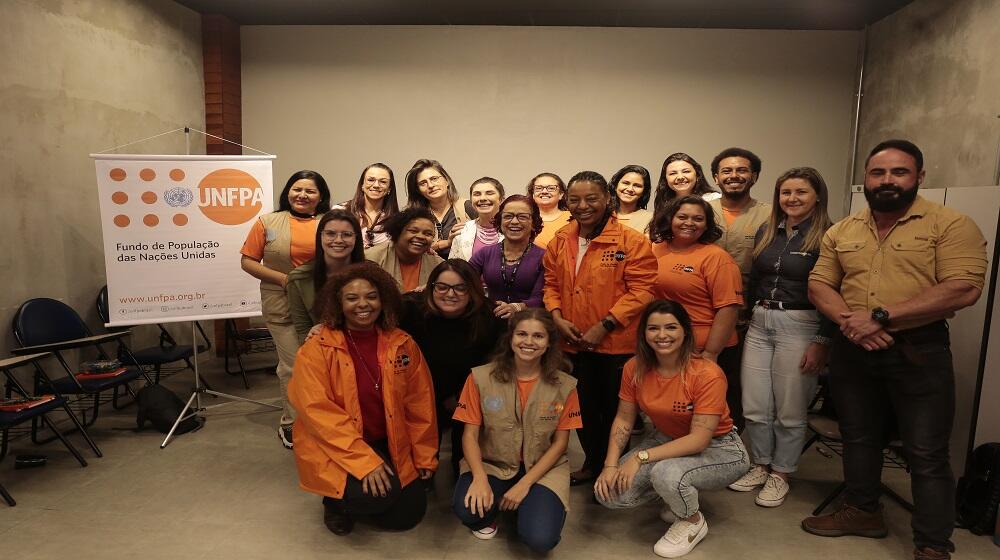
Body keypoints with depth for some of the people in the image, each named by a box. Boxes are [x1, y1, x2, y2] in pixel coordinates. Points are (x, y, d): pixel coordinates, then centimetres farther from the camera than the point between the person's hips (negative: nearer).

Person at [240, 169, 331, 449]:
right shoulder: (268, 222, 3)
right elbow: (247, 261, 2)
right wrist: (282, 278, -10)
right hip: (282, 305, -1)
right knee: (293, 365, 3)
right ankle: (290, 423, 22)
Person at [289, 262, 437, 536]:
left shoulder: (402, 345, -2)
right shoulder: (316, 349, -13)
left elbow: (420, 404, 5)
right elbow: (319, 412, -20)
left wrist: (424, 457, 7)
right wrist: (364, 461, -26)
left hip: (389, 446, 5)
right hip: (335, 449, -4)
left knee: (408, 514, 2)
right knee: (376, 496, -28)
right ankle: (336, 501, 7)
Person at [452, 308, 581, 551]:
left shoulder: (564, 385, -8)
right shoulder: (481, 377, -10)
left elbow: (560, 443, -4)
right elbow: (470, 434, -6)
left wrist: (524, 484, -14)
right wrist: (480, 478, -23)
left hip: (543, 468, 1)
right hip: (492, 463, 0)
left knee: (540, 539, -23)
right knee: (467, 510, -31)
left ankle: (528, 500, 13)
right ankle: (489, 515, 9)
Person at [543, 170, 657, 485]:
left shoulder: (631, 241, -12)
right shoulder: (560, 241, 4)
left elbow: (641, 290, -16)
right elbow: (551, 284, 10)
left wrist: (605, 325, -20)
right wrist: (557, 318, -7)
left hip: (618, 342, -5)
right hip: (574, 343, 5)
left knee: (615, 409, 12)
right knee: (584, 407, 21)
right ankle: (592, 462, 41)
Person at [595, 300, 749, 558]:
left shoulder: (707, 374, -27)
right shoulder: (635, 368, -12)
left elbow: (699, 439, -27)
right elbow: (623, 420, -3)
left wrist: (641, 456, -30)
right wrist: (610, 465, -16)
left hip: (717, 448, -5)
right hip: (666, 440, 5)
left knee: (665, 473, -36)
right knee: (609, 493, -13)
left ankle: (693, 521, -1)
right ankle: (676, 493, 14)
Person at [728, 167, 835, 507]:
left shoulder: (827, 237, -7)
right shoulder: (766, 233, 11)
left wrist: (822, 342, -13)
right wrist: (745, 318, 15)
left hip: (799, 326, -5)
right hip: (759, 323, 5)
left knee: (789, 410, 5)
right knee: (754, 407, 8)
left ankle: (780, 474, 23)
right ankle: (761, 465, 27)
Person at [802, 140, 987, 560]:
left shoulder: (951, 225, -7)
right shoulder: (841, 231, 8)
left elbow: (963, 289, -18)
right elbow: (818, 285, 6)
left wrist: (880, 316, -21)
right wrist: (848, 319, -14)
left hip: (919, 352, -4)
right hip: (852, 351, 5)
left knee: (926, 455, 3)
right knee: (858, 438, 18)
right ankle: (862, 512, 37)